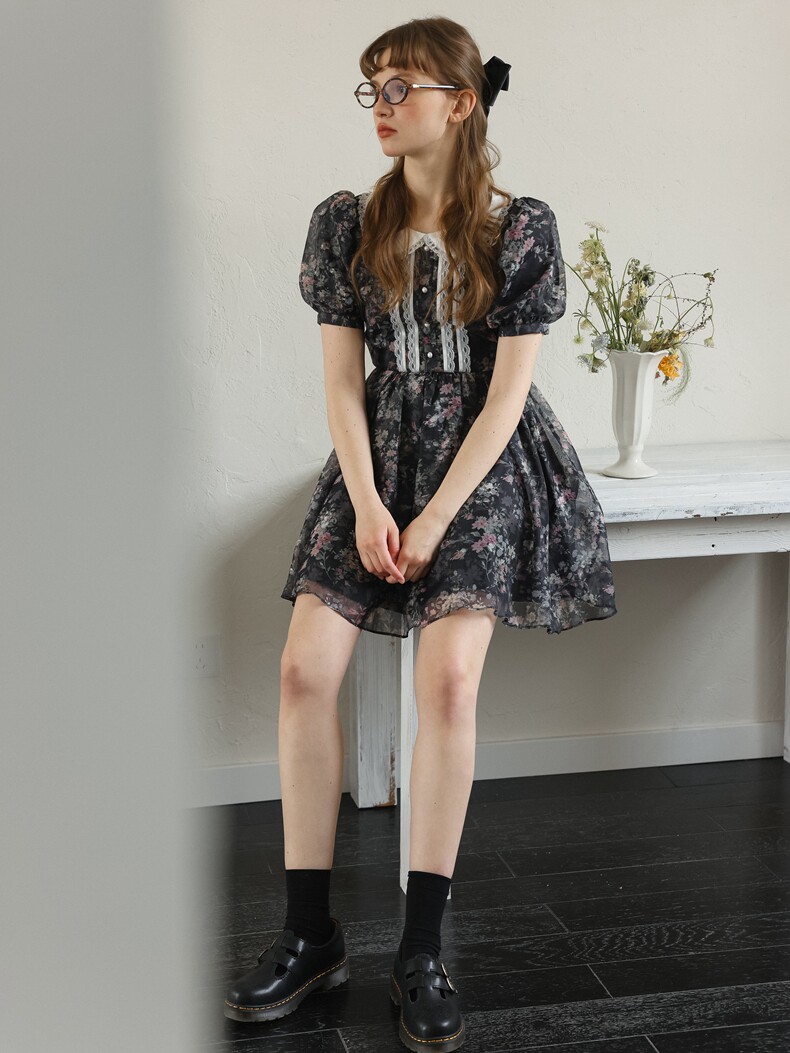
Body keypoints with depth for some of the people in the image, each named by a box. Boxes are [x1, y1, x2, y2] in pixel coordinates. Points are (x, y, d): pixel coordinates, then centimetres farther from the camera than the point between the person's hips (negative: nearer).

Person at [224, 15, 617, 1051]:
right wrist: (366, 504, -10)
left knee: (447, 676, -20)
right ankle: (311, 935, -2)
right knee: (305, 666, -12)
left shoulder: (522, 228, -6)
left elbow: (506, 393, -8)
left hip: (484, 463, -3)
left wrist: (434, 519, -13)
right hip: (379, 454, 4)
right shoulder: (347, 223, 3)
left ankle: (423, 951, -10)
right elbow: (343, 379, 3)